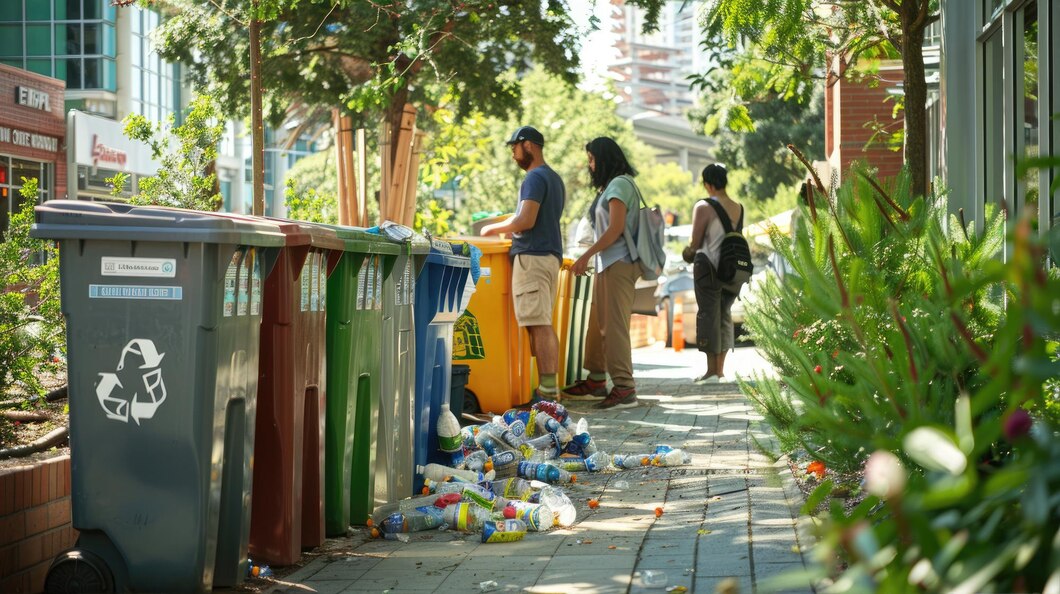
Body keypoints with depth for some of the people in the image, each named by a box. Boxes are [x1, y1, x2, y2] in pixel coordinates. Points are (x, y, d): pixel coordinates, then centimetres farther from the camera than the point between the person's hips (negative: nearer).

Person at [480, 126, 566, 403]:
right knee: (544, 325, 8)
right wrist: (507, 227, 22)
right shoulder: (555, 179, 21)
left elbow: (526, 221, -19)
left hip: (532, 255, -10)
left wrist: (494, 228, -5)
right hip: (552, 255, 10)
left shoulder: (535, 178, -10)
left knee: (539, 325, -12)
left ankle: (547, 389, -16)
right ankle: (550, 387, 6)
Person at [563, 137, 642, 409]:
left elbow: (615, 229, -17)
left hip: (618, 263, -10)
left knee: (614, 325, -12)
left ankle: (624, 388, -13)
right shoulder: (612, 185, 20)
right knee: (598, 323, 12)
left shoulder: (619, 184, -9)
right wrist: (590, 258, 15)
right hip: (608, 264, 10)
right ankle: (596, 382, 19)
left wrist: (586, 256, -16)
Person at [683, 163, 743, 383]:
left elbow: (695, 243, -10)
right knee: (725, 315, 13)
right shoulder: (738, 208, 4)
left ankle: (711, 370, -2)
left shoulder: (704, 207, -12)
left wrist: (689, 250, 12)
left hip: (708, 266, -5)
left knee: (708, 314, -1)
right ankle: (720, 369, 16)